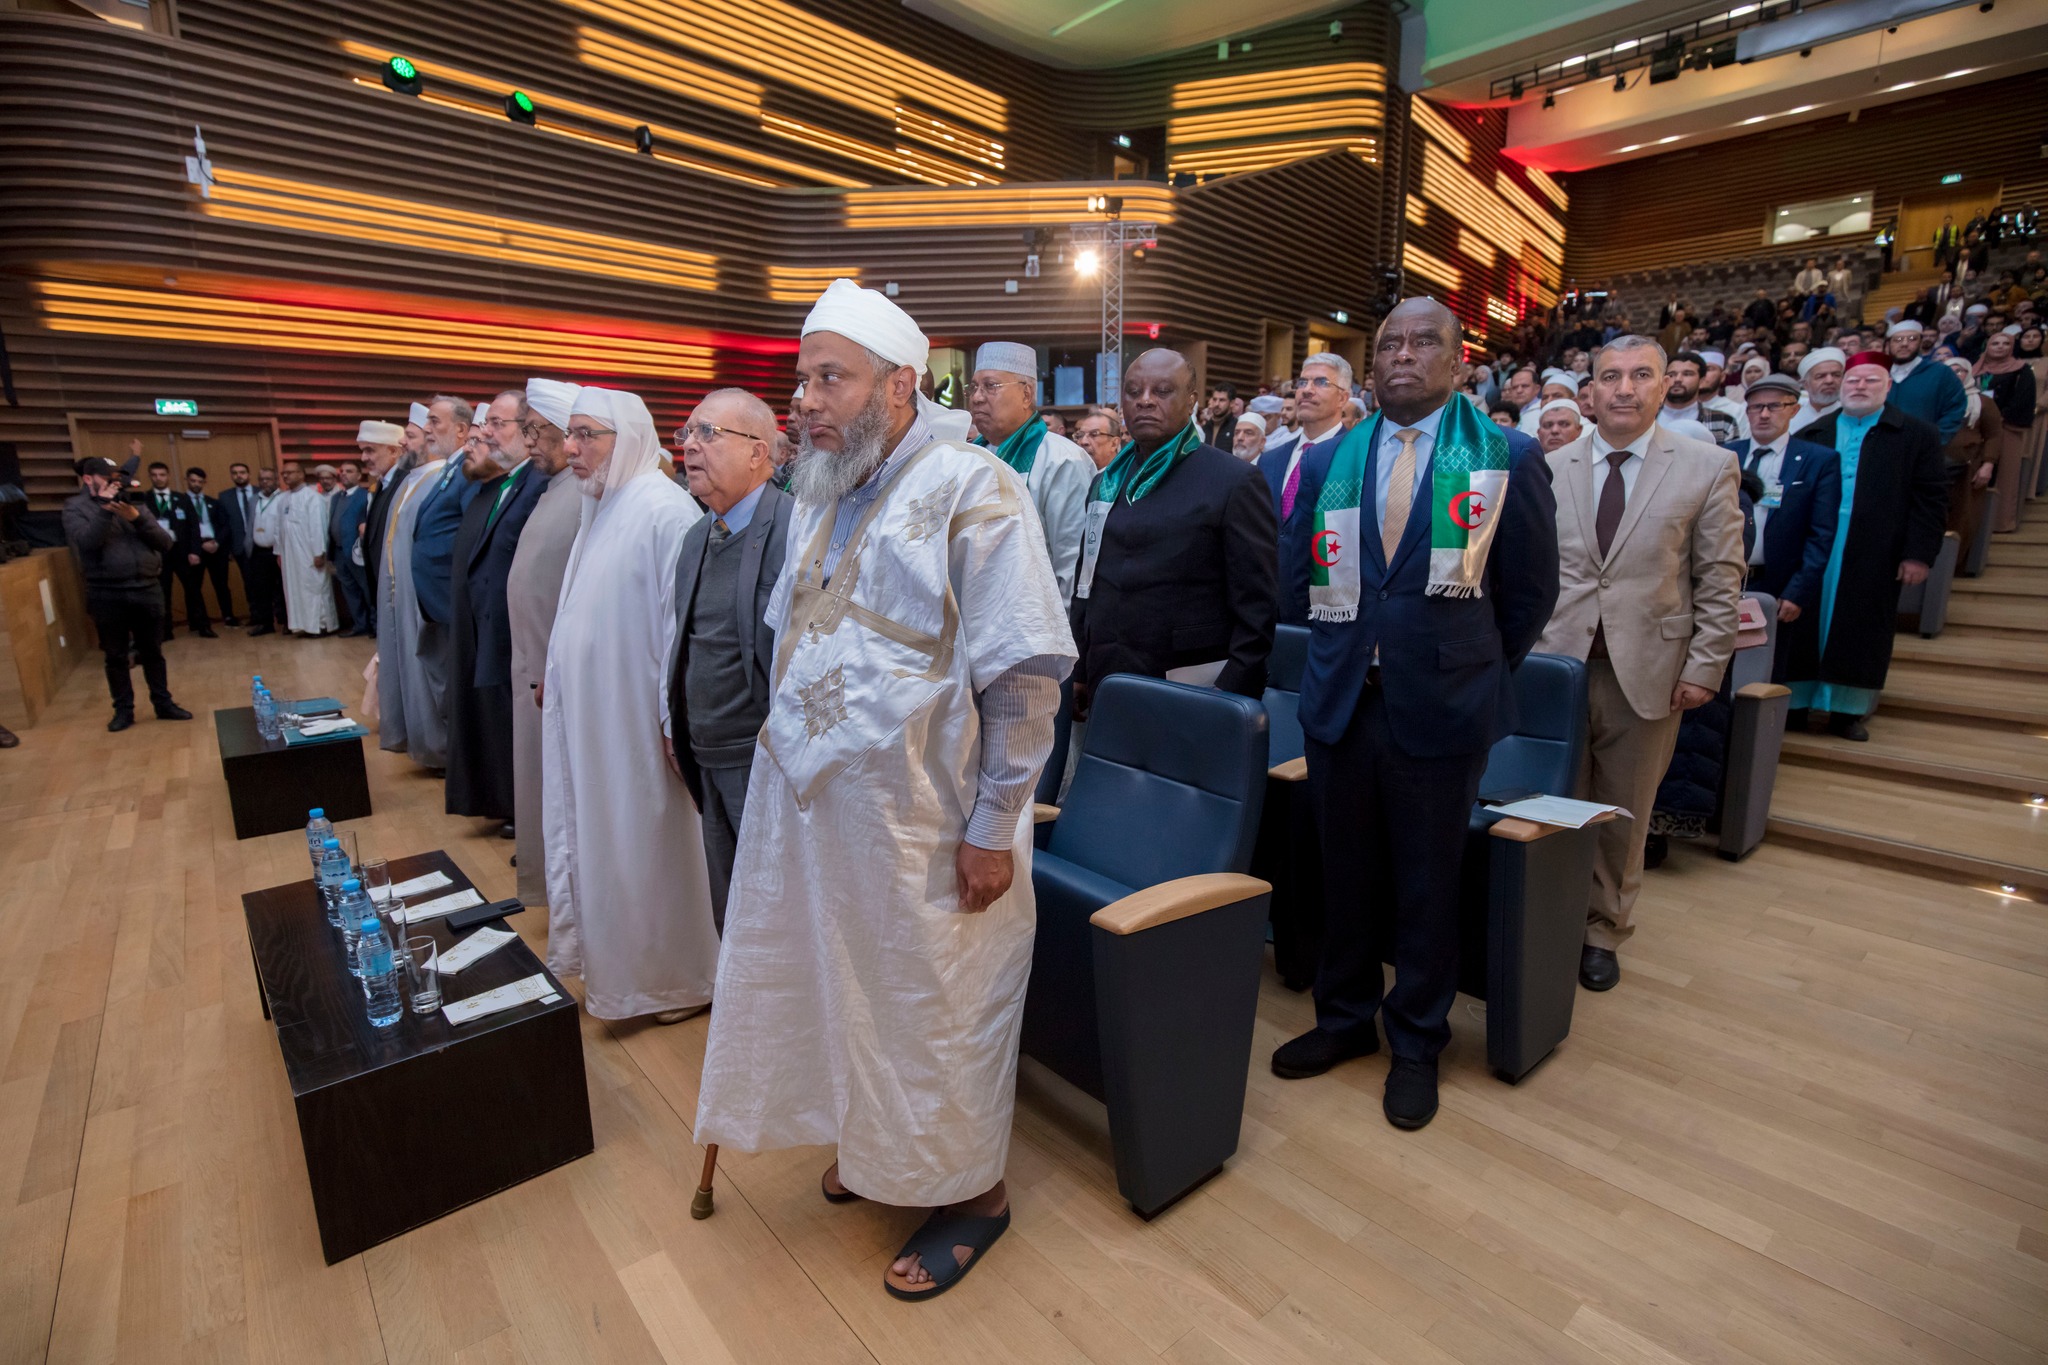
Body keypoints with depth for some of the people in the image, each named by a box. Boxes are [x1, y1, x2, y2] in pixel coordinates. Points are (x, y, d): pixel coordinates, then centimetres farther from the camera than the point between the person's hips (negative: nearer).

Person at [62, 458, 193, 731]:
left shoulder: (136, 505, 11)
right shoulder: (76, 507, 2)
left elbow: (166, 543, 2)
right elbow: (87, 542, -17)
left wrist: (137, 519, -12)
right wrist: (104, 507, -14)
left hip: (148, 589, 2)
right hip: (107, 594, -2)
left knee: (152, 651, 11)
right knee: (116, 656, 8)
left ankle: (163, 703, 20)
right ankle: (123, 710, 18)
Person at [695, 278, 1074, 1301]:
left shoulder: (971, 490, -14)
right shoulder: (817, 496, 10)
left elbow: (1025, 675, -18)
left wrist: (993, 827, -18)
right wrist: (791, 754, 15)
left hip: (922, 826, -7)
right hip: (814, 809, 7)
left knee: (936, 1006, 10)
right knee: (844, 987, 21)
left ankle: (969, 1190, 35)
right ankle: (880, 1144, 47)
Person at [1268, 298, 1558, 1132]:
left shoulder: (1509, 459, 0)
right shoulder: (1329, 462, 8)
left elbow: (1531, 590, 4)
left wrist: (1478, 671, 7)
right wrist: (1341, 651, 10)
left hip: (1441, 707, -2)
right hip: (1341, 700, 3)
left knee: (1427, 884, 10)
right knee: (1346, 874, 14)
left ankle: (1417, 1043, 29)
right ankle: (1345, 1017, 34)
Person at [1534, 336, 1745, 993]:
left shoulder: (1709, 467, 3)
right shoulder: (1550, 468, 6)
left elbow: (1720, 578, 1)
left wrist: (1705, 666, -5)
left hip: (1648, 668, 0)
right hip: (1556, 662, 1)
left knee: (1624, 814, 10)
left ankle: (1604, 931, 28)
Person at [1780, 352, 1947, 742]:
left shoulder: (1918, 435, 6)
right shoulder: (1812, 435, 10)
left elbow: (1931, 500, 1)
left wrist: (1919, 554, -7)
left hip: (1875, 559, -1)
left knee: (1861, 634, 3)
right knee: (1806, 629, 3)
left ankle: (1848, 710, 13)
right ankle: (1796, 704, 11)